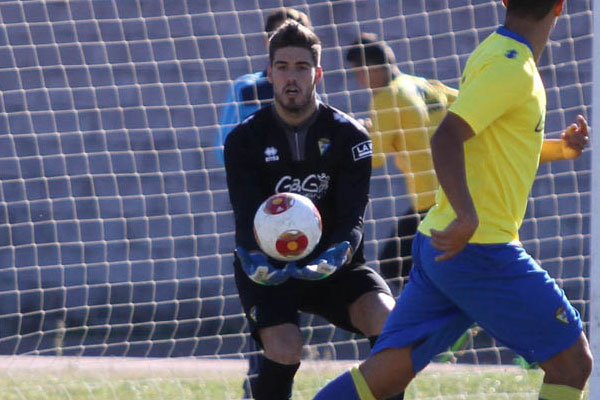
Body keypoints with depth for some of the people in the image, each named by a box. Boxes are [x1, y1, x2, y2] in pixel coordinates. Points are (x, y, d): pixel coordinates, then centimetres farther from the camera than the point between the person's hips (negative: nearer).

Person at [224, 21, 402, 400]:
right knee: (285, 353, -27)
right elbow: (247, 218, -14)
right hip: (269, 268, -1)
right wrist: (254, 259, -37)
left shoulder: (349, 136, -4)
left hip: (331, 266, 1)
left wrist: (335, 257, -36)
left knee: (389, 322, -27)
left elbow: (352, 217, -13)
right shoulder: (245, 139, -4)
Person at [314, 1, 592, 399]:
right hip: (482, 249, -9)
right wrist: (468, 218, -35)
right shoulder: (511, 68, -14)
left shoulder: (493, 54, 16)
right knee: (572, 361, 1)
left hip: (440, 244, 9)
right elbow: (447, 138, -25)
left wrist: (558, 148, 20)